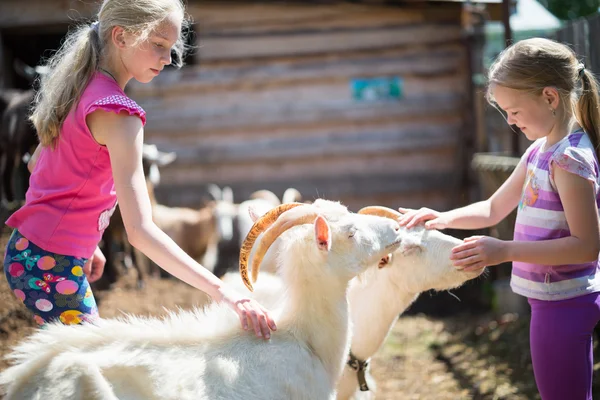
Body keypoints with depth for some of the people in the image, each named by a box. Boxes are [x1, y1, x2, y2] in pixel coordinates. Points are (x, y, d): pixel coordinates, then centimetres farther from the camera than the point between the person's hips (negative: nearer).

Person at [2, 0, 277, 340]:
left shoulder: (81, 88, 5)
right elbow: (140, 230, -29)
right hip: (53, 265, -9)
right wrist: (222, 292, -33)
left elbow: (37, 163, 19)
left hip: (27, 248, 9)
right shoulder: (116, 113, -22)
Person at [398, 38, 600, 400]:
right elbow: (494, 209, 18)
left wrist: (505, 251, -29)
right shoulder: (540, 150, 9)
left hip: (563, 303, -9)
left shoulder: (570, 158, -20)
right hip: (550, 300, 9)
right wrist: (443, 219, 1)